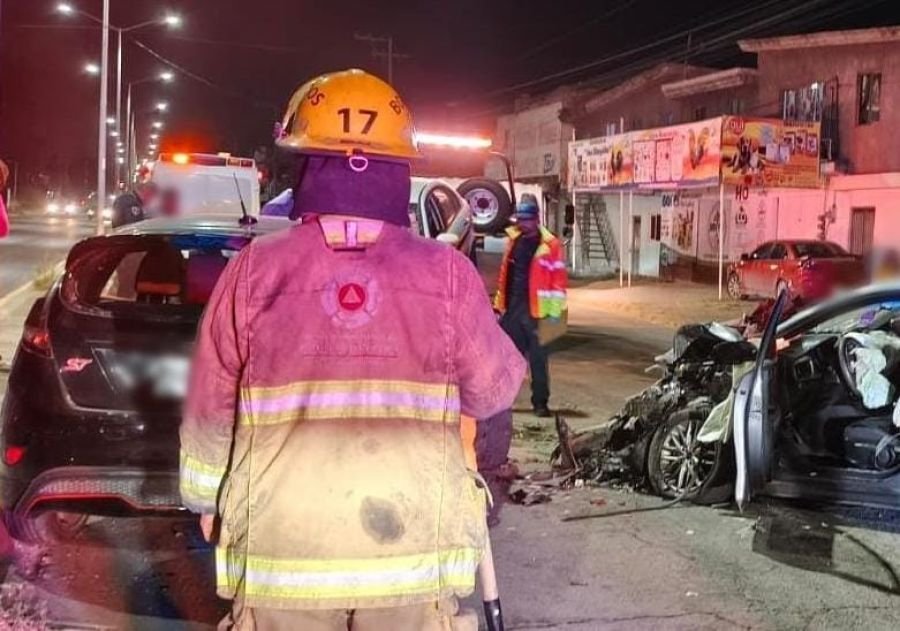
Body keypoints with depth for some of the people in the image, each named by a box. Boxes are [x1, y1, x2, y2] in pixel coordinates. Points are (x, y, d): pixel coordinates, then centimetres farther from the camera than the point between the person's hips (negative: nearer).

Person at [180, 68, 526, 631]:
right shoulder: (448, 273, -7)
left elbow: (211, 411, 2)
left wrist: (207, 499, 18)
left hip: (281, 547, 0)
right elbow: (494, 391, 4)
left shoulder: (254, 270, -6)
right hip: (415, 549, 0)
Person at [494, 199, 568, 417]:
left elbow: (558, 279, -9)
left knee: (537, 358, 0)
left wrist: (554, 311, -13)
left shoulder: (549, 245, -6)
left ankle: (540, 402, 8)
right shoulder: (514, 240, 12)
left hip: (533, 309, -6)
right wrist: (500, 304, 14)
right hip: (511, 307, 6)